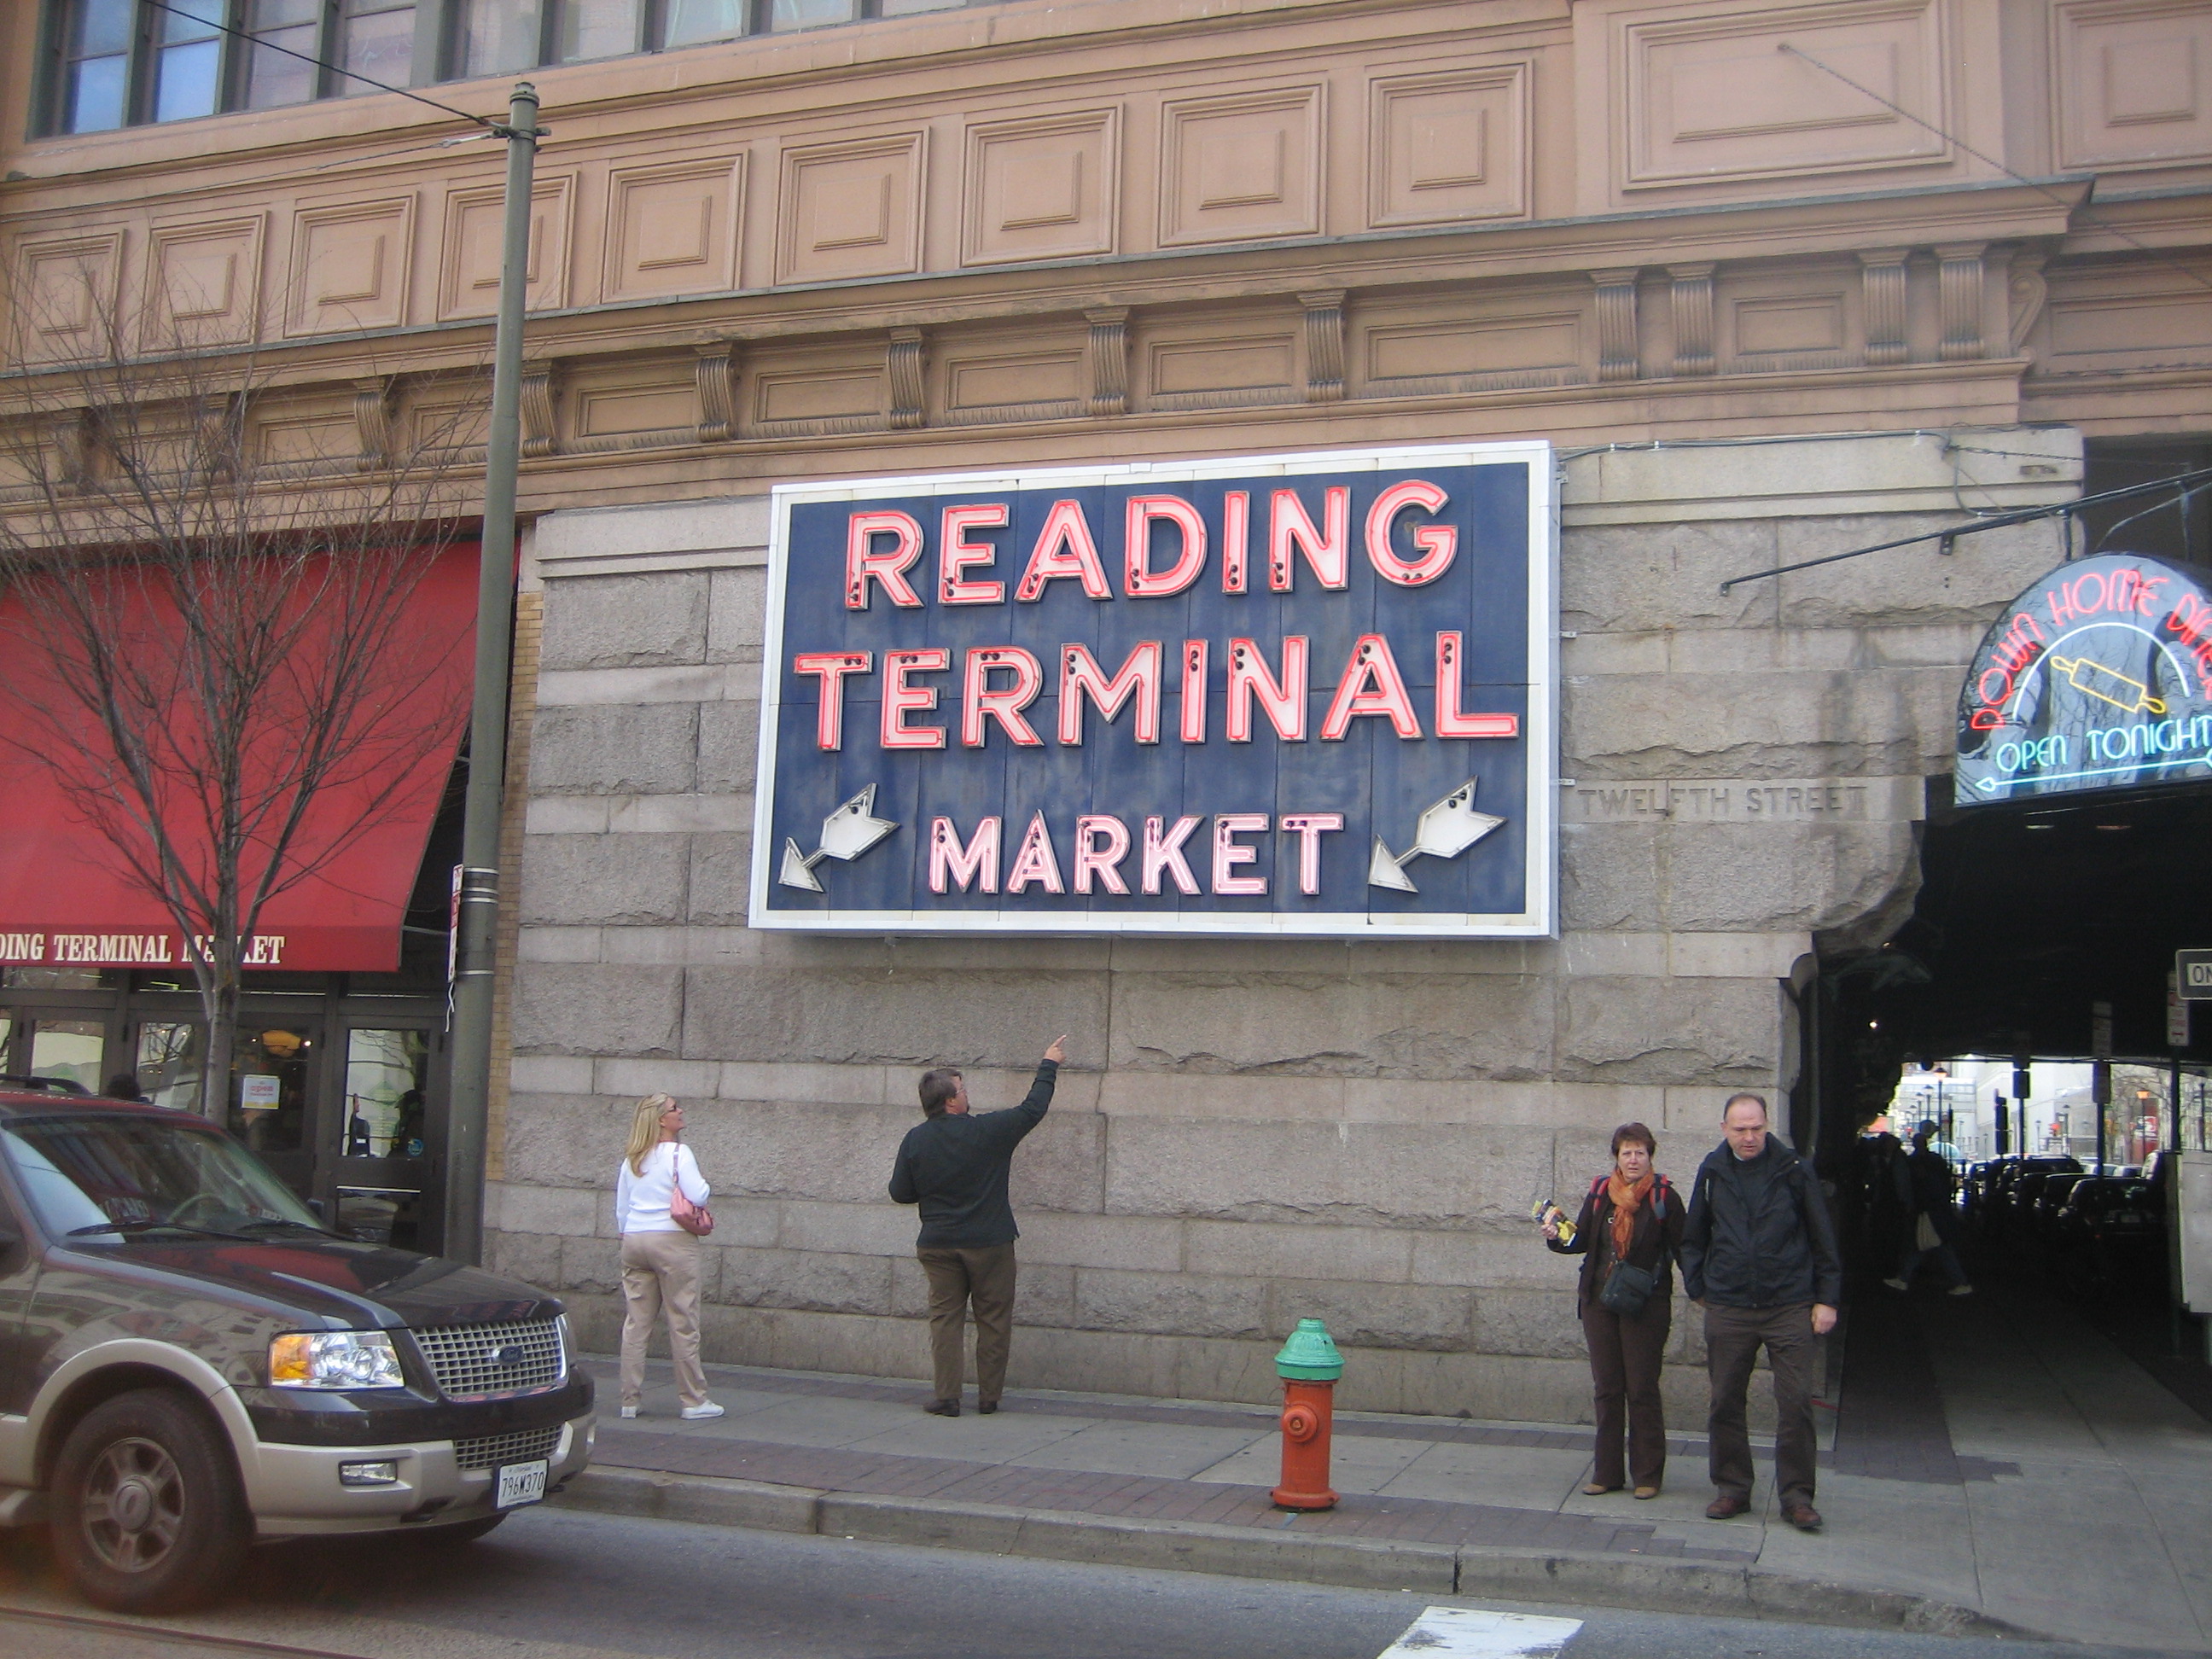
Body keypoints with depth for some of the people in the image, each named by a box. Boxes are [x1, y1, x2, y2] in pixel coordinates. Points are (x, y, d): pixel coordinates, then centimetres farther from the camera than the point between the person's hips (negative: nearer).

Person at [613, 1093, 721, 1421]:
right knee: (683, 1323, 0)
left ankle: (630, 1400, 10)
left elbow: (621, 1208, 17)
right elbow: (697, 1196, -14)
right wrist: (704, 1184, 6)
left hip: (634, 1240, 6)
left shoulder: (632, 1159, 13)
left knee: (636, 1323, 8)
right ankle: (693, 1400, 5)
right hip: (672, 1239, -6)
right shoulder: (678, 1153, -8)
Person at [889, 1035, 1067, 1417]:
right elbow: (1033, 1110, 1)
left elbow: (899, 1193, 2)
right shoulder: (987, 1130, -12)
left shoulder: (915, 1140, -5)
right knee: (993, 1320, 8)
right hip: (988, 1243, -2)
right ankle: (989, 1397, 12)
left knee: (945, 1319, 8)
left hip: (937, 1245, 2)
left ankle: (946, 1397, 6)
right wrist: (1049, 1066, 13)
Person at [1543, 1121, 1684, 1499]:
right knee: (1606, 1389, 9)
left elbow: (1682, 1248, -2)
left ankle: (1648, 1475, 11)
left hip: (1645, 1306, -4)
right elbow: (1582, 1240, 12)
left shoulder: (1663, 1197, -6)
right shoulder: (1600, 1192, 5)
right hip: (1599, 1301, 4)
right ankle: (1607, 1472, 17)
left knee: (1642, 1390, 0)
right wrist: (1557, 1238, -7)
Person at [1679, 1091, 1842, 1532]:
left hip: (1789, 1308, -2)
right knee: (1726, 1403, 7)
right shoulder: (1712, 1172, 5)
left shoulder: (1792, 1170, -2)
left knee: (1796, 1404, -2)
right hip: (1728, 1310, 2)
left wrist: (1826, 1299, 0)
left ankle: (1796, 1496, 9)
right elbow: (1693, 1238, 17)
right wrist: (1697, 1288, 10)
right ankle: (1732, 1488, 20)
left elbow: (1822, 1238, 4)